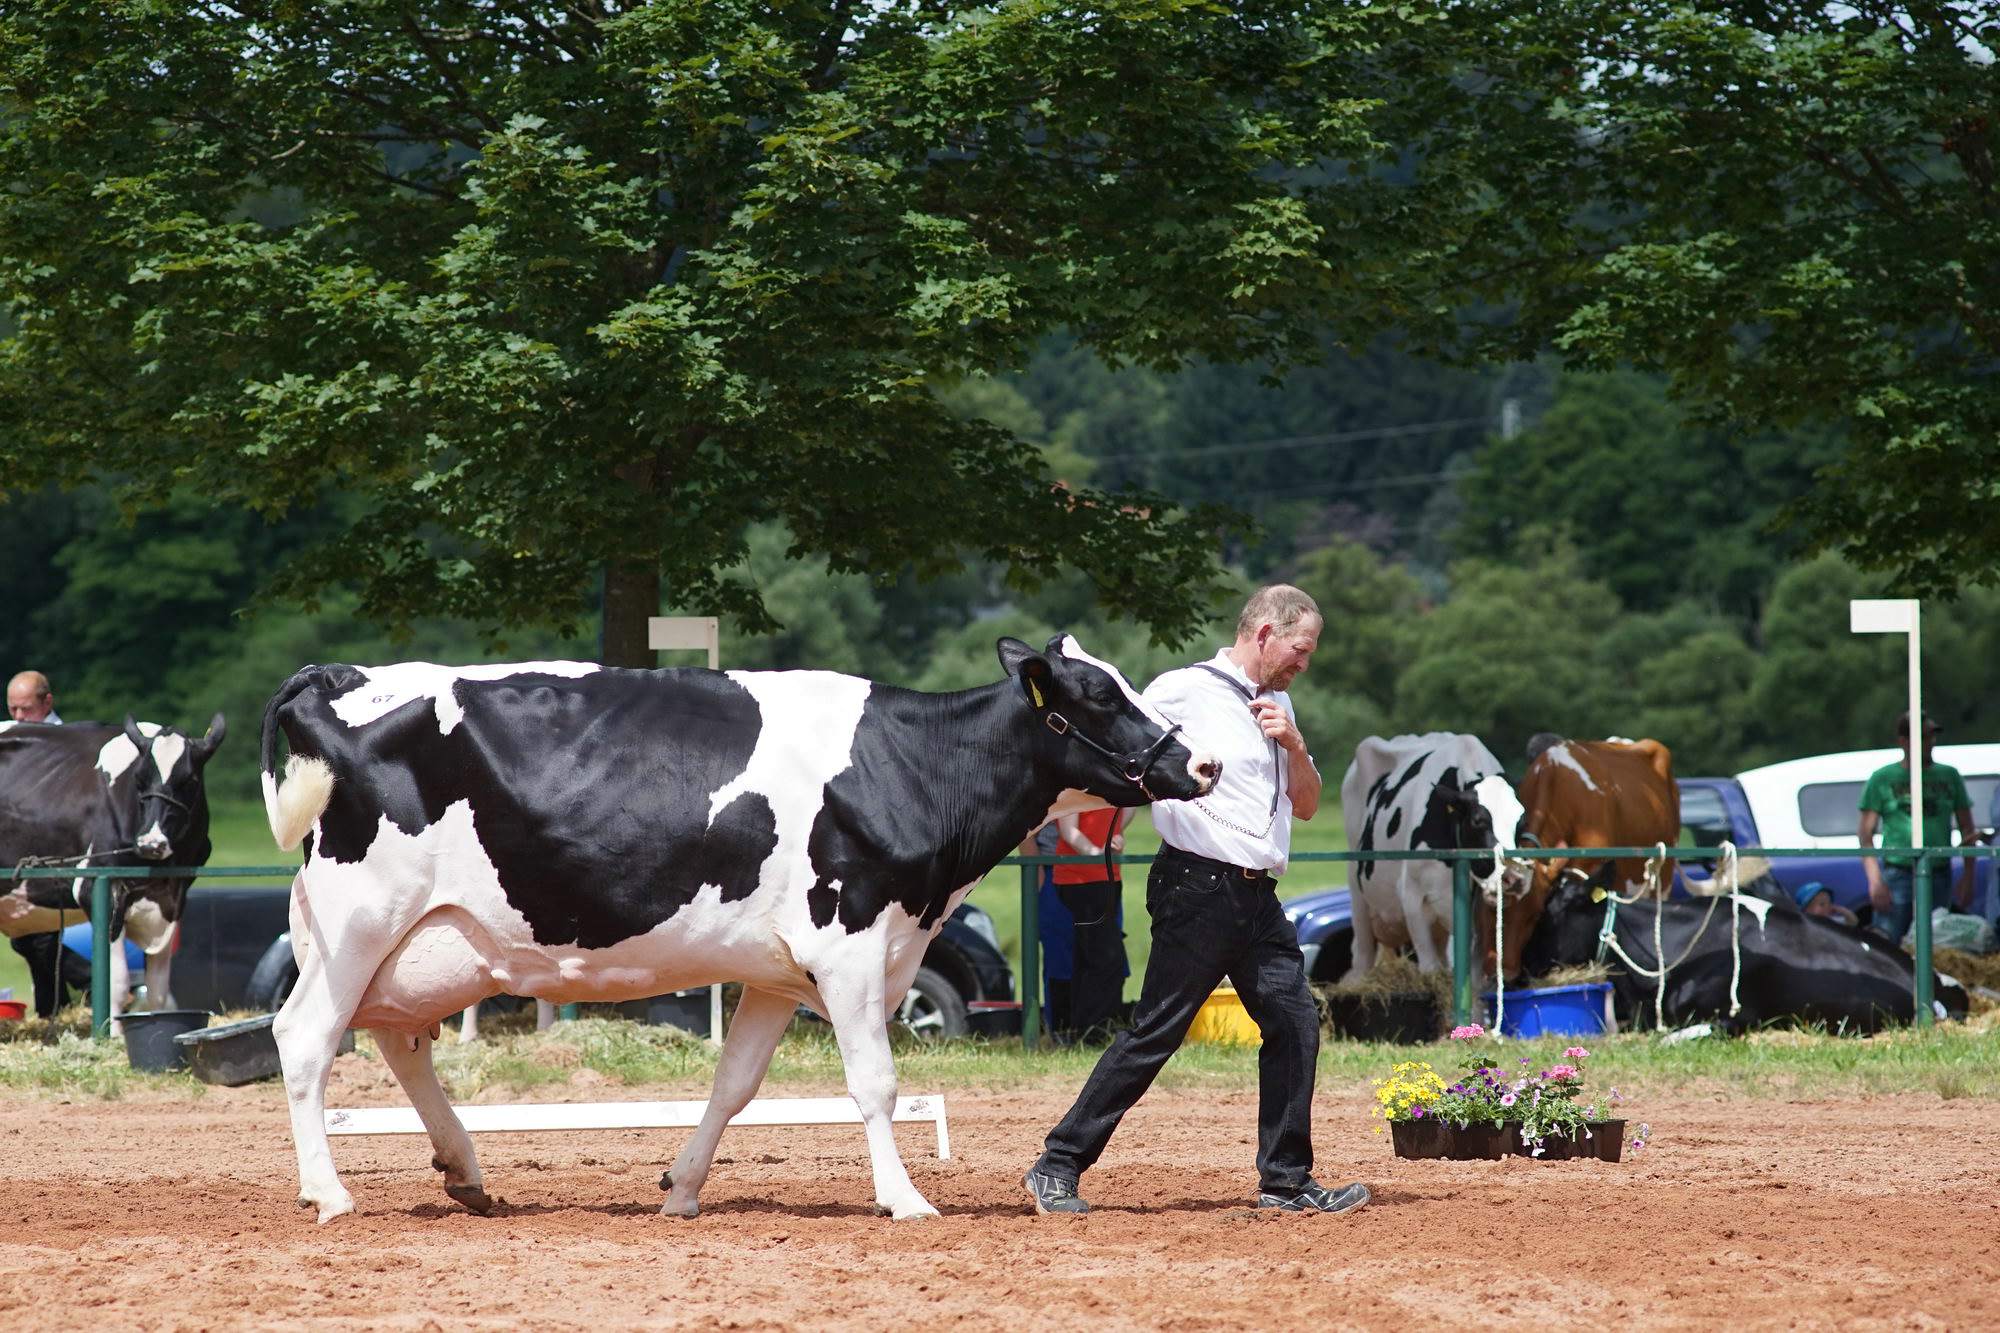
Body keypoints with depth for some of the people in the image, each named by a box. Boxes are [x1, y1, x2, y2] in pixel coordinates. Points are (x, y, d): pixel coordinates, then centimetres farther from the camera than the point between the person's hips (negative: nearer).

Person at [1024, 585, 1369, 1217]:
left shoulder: (1277, 708, 18)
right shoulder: (1185, 691, -6)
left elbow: (1306, 803, 21)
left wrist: (1294, 745, 3)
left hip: (1258, 899, 8)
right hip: (1198, 886, -8)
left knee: (1294, 1023, 3)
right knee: (1154, 1033, -8)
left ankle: (1286, 1181, 12)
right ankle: (1057, 1167, -3)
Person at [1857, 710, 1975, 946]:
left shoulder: (1949, 776, 11)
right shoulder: (1883, 778, 3)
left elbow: (1967, 830, 14)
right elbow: (1866, 834, 0)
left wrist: (1967, 876, 5)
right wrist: (1875, 880, -10)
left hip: (1938, 876, 3)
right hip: (1896, 872, -3)